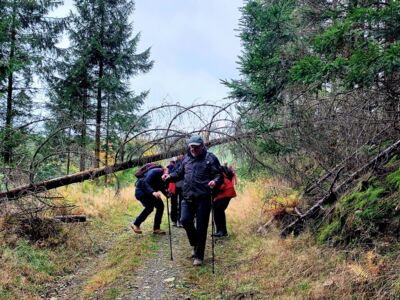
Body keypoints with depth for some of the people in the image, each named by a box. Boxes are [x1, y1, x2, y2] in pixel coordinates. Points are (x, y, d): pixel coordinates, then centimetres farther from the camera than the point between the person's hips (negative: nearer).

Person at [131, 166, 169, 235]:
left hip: (150, 193, 9)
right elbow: (145, 183, -36)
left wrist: (168, 194, -15)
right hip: (141, 190, -9)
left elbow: (162, 188, 6)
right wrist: (153, 192, -51)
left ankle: (156, 228, 4)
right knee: (150, 207, -24)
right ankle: (136, 224, -6)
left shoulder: (163, 176, -2)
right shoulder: (155, 172, -28)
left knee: (160, 205, -3)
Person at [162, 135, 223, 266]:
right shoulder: (186, 158, 13)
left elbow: (219, 175, -5)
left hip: (203, 198, -4)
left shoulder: (210, 158, -2)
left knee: (201, 227, 0)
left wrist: (215, 181, -27)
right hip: (188, 197, 4)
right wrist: (170, 176, 5)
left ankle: (198, 256, 15)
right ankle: (195, 243, 21)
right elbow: (180, 173, 23)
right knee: (185, 220, -10)